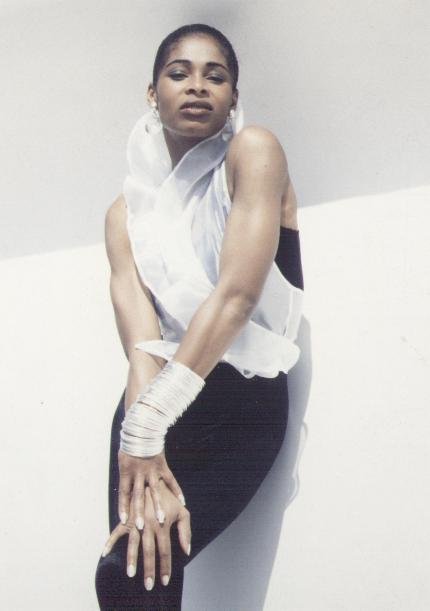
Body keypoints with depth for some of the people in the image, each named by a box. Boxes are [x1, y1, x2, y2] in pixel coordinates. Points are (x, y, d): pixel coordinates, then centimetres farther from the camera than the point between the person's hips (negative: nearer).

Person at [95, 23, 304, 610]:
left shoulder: (252, 152, -3)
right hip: (155, 398, 4)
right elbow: (138, 327, -7)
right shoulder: (127, 211, 9)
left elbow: (236, 295, -15)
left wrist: (145, 428, -19)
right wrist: (146, 451, -24)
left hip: (242, 401, -3)